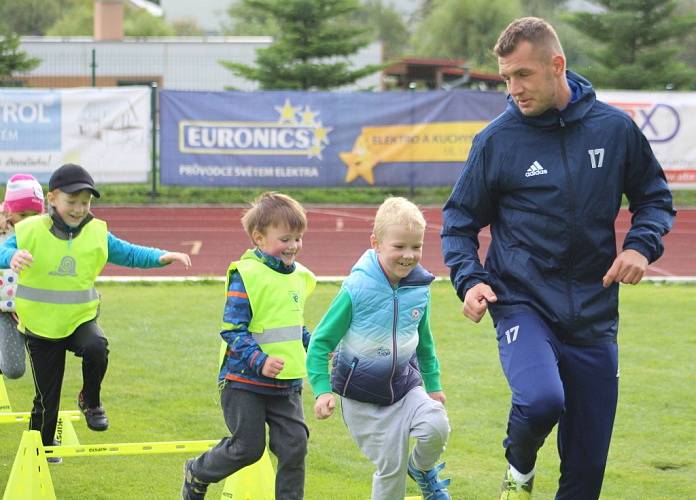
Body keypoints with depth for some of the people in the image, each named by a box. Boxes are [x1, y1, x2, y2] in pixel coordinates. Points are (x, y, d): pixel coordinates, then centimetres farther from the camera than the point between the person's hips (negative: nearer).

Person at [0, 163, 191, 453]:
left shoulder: (96, 234, -3)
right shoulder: (30, 232, -12)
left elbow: (129, 254, -1)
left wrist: (161, 257, -17)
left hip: (80, 318, 1)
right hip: (41, 326, -1)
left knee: (96, 347, -33)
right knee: (46, 398, 6)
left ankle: (91, 402, -4)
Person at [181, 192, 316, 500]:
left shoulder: (298, 276, 9)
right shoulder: (247, 275, -15)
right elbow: (233, 330, -18)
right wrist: (259, 361, -29)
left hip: (286, 383, 6)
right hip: (244, 381, -6)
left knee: (294, 445, -3)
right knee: (249, 447, 0)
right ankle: (197, 474, 26)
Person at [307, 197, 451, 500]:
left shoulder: (420, 288, -6)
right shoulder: (357, 289, -19)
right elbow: (321, 341, -12)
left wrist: (433, 384, 19)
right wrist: (322, 389, -19)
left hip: (405, 383, 3)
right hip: (362, 395, -3)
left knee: (436, 428, -22)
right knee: (390, 466, -1)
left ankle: (422, 469, 11)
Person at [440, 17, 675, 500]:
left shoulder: (615, 128, 0)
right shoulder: (497, 139, -4)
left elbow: (655, 196, 13)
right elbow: (460, 220, 7)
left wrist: (642, 244, -6)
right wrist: (470, 279, -10)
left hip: (594, 312, 2)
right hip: (523, 302, -2)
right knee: (541, 400, -30)